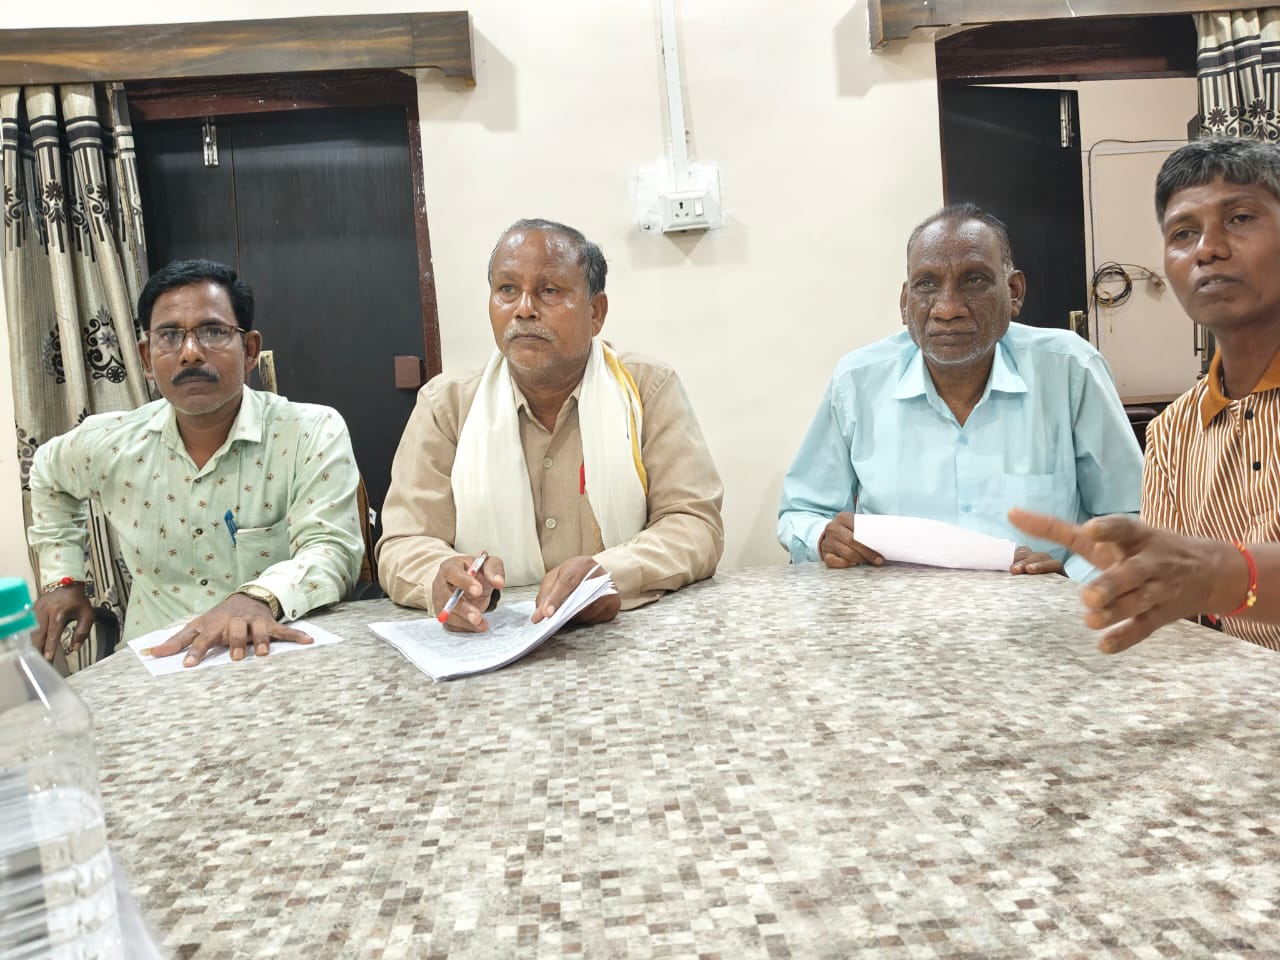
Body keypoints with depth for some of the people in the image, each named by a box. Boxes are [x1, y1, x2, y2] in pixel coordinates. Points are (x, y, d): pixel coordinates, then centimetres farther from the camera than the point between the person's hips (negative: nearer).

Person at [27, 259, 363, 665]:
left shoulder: (313, 434, -11)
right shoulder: (108, 442, 4)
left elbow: (331, 549, -21)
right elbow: (48, 477, 28)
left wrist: (259, 598, -41)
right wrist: (63, 577, 18)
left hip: (282, 663, -2)